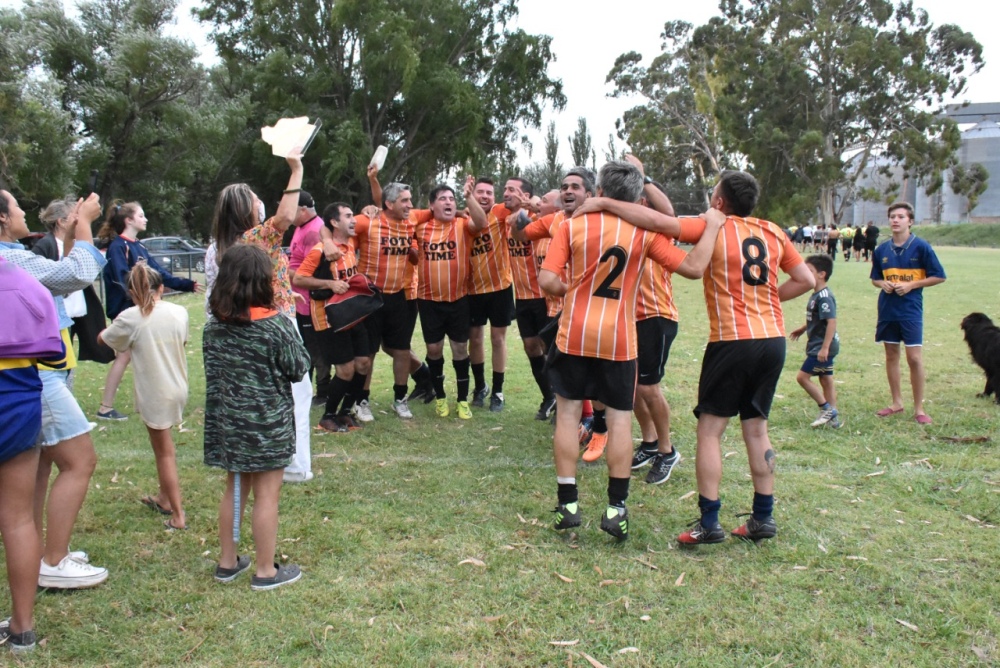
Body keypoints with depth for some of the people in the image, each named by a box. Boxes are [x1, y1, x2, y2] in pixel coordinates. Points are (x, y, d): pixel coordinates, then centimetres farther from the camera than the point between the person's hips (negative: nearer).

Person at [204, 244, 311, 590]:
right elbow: (299, 368, -8)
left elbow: (212, 370, 9)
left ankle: (228, 561, 31)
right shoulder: (275, 324, -17)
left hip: (227, 421, 6)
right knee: (267, 495, 5)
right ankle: (266, 571, 15)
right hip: (268, 424, -6)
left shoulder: (214, 325, -1)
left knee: (234, 490, 19)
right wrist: (292, 336, 6)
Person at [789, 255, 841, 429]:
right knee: (826, 379, 13)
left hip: (823, 346, -10)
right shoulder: (816, 294, 10)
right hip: (819, 345, 10)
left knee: (803, 376, -7)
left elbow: (832, 322, -26)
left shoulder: (824, 297, -20)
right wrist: (802, 329, 29)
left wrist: (825, 347, -28)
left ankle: (827, 409, 2)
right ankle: (833, 417, 19)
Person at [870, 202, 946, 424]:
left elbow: (939, 277, -4)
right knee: (891, 355, 11)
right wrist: (883, 284, -6)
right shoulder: (882, 249, 4)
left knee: (914, 358, -6)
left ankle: (919, 408, 5)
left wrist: (911, 285, -14)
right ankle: (896, 402, 23)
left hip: (911, 310, -4)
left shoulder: (921, 247, -7)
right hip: (887, 310, 4)